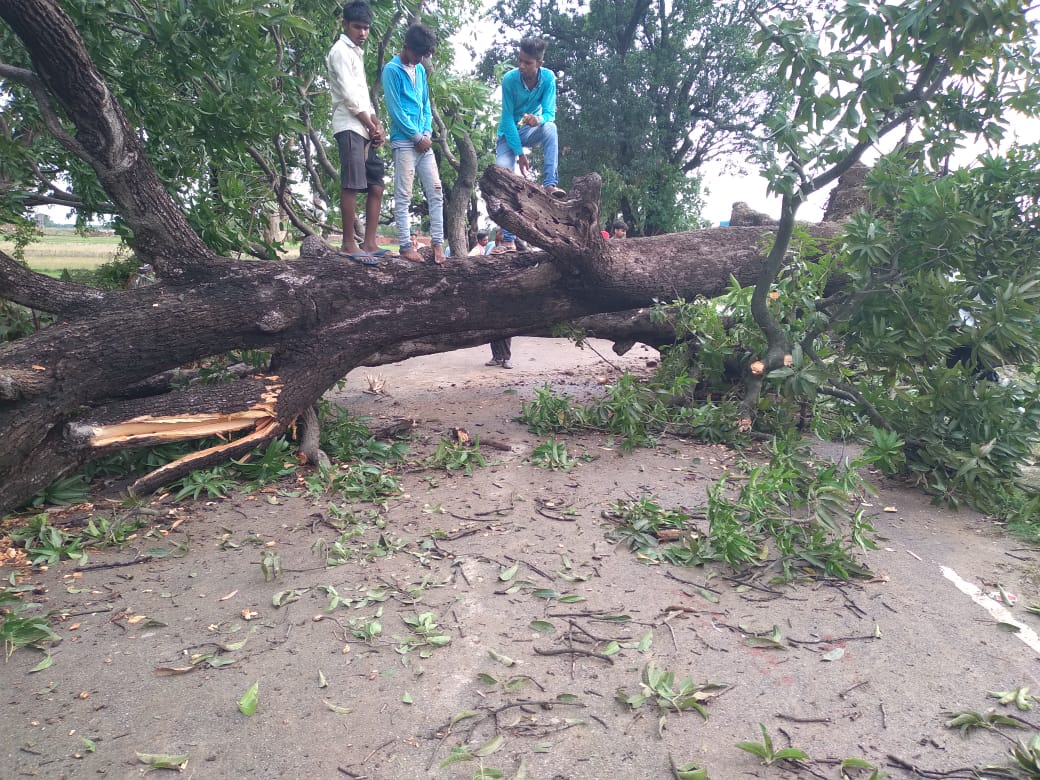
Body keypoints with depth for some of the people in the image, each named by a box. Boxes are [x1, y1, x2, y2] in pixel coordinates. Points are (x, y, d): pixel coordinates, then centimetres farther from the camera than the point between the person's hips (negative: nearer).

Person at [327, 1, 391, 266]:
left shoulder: (356, 53, 26)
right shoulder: (340, 51, -2)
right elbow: (349, 96, -12)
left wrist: (377, 126, 7)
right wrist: (372, 127, -7)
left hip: (364, 130, 9)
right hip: (350, 128, -9)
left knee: (376, 186, 5)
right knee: (351, 186, -12)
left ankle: (369, 243, 5)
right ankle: (348, 244, -11)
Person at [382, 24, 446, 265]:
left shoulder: (420, 70, 16)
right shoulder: (392, 70, -5)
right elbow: (395, 110, -10)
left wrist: (427, 132, 1)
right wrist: (417, 136, -8)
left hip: (424, 142, 7)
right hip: (404, 143, -7)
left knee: (436, 193, 2)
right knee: (403, 197, -4)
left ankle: (438, 242, 5)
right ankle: (405, 246, -1)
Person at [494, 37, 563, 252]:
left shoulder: (548, 78, -16)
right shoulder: (510, 79, -21)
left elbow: (550, 113, -18)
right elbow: (508, 118, -20)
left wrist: (538, 119, -43)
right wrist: (520, 153, -25)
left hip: (531, 130, 1)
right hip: (509, 133, -1)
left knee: (550, 127, -33)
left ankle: (550, 183, -37)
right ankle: (509, 238, -18)